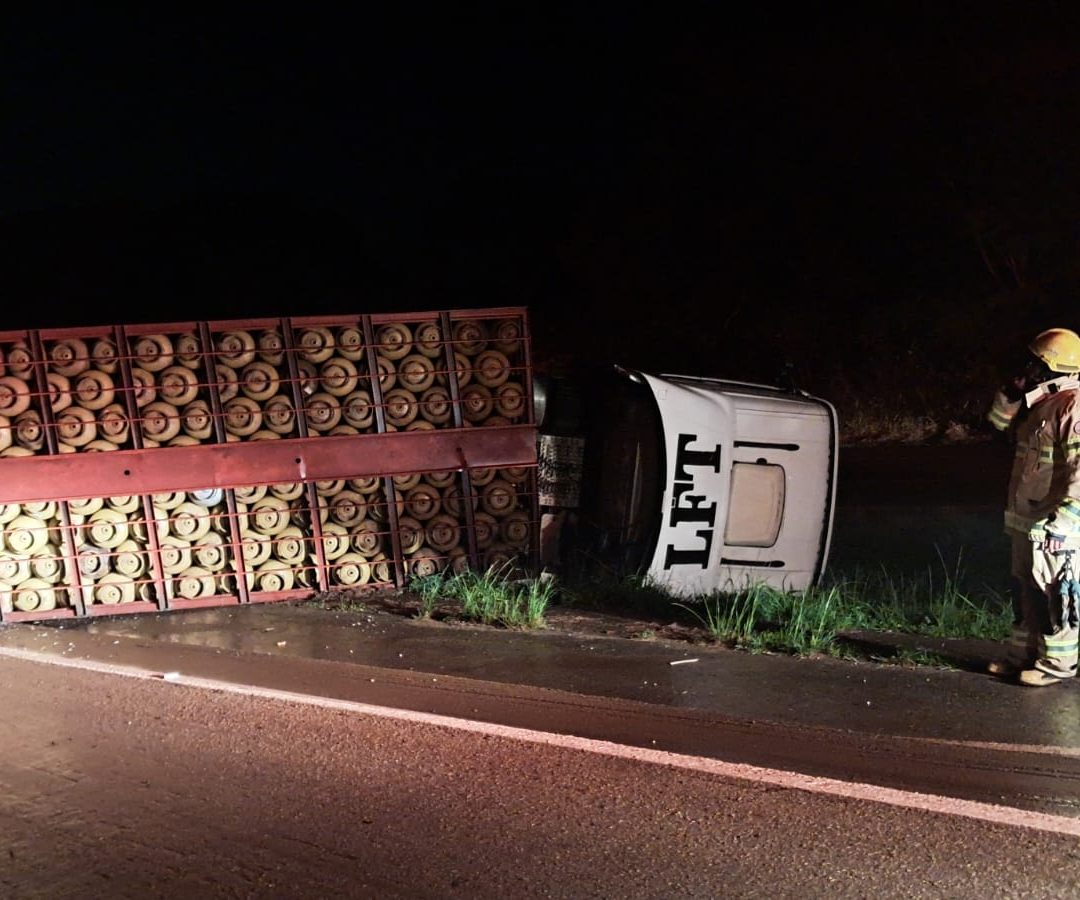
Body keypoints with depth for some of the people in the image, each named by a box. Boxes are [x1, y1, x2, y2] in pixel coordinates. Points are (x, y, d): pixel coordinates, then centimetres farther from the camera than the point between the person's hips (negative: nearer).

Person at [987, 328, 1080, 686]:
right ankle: (1024, 653, 27)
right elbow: (999, 421, 23)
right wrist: (1013, 393, 5)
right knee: (1025, 587, 16)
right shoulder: (1040, 402, 12)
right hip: (1026, 517, 10)